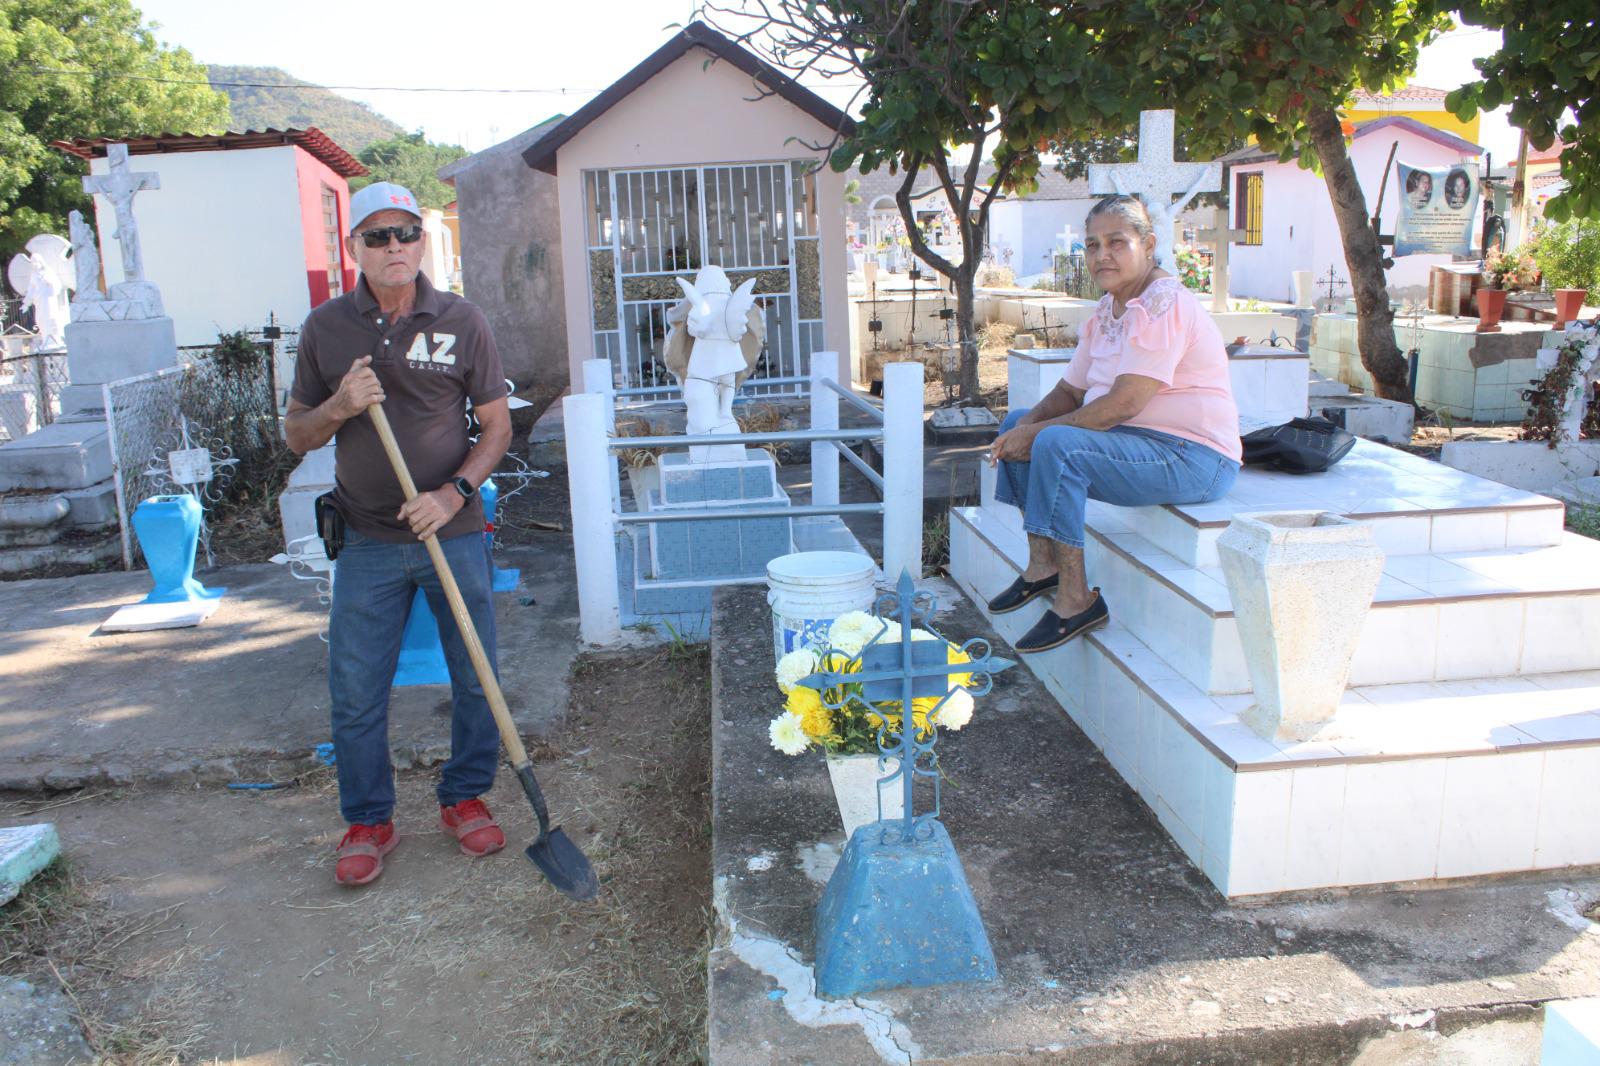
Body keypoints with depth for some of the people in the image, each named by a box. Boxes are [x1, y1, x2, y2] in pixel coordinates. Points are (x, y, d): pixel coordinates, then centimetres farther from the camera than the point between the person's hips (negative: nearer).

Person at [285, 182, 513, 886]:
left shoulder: (462, 322, -2)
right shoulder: (325, 328, 1)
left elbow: (496, 425, 2)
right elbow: (296, 435, 7)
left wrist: (455, 491, -13)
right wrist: (339, 407, -14)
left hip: (455, 534, 0)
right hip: (368, 542, 1)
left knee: (477, 679, 8)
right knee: (355, 693, 5)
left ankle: (464, 799, 29)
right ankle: (368, 822, 24)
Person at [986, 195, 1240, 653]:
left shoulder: (1162, 304, -18)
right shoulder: (1107, 311, 12)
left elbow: (1124, 403, -26)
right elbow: (1069, 392, 13)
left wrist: (1038, 432, -20)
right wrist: (1027, 424, -9)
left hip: (1193, 459, -10)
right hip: (1131, 440, 10)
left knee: (1057, 445, -31)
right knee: (1016, 423, 10)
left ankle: (1077, 599, -20)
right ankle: (1043, 566, 11)